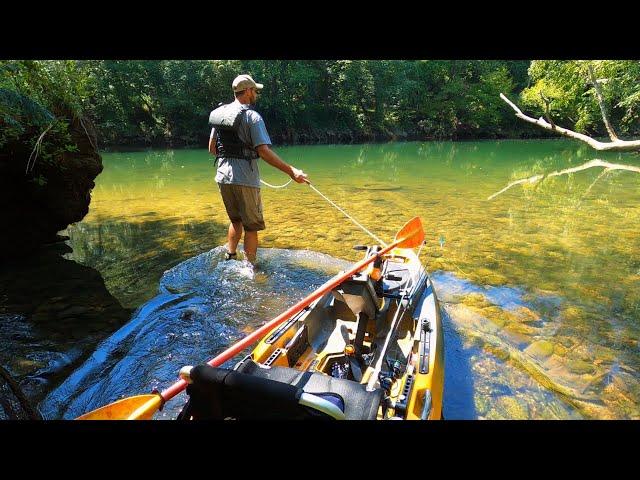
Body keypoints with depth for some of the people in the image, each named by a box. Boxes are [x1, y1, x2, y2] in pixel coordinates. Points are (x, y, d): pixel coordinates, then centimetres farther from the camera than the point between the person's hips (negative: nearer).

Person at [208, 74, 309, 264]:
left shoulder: (219, 113, 9)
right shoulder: (252, 116, -11)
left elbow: (212, 148, 14)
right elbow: (263, 151, -21)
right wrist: (292, 171, -22)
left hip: (223, 177, 7)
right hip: (244, 180, -6)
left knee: (236, 220, 24)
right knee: (251, 226, 6)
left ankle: (229, 258, 28)